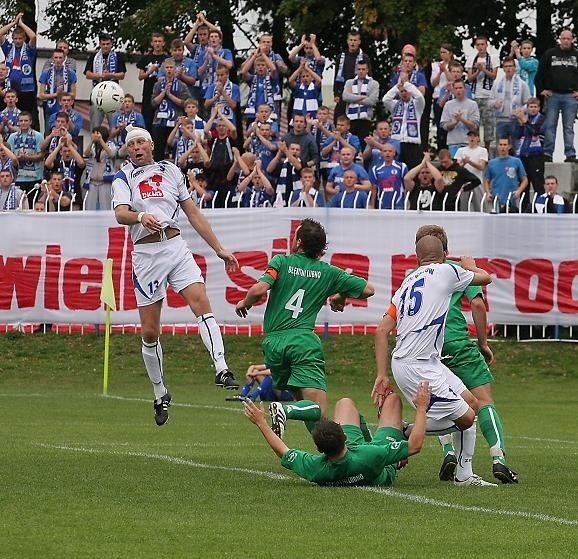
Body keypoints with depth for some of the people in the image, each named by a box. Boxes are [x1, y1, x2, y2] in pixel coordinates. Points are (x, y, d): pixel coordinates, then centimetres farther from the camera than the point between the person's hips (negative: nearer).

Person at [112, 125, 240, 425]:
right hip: (145, 253, -1)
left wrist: (219, 249, 19)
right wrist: (141, 216, -34)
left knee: (201, 302, -22)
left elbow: (193, 213, 20)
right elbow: (120, 214, -11)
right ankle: (160, 395, 14)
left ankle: (222, 370, -32)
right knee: (150, 332, 0)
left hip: (176, 247, 1)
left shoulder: (171, 171, 17)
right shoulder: (123, 179, 8)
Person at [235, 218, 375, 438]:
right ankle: (287, 411, -38)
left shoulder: (281, 262, 4)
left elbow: (259, 289, -11)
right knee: (318, 409, -9)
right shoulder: (328, 272, 9)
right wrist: (341, 296, 32)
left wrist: (245, 303, 10)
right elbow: (368, 290, 14)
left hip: (274, 342, 2)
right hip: (304, 342, -2)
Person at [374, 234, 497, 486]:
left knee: (471, 404, 14)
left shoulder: (408, 283, 17)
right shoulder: (446, 271, -4)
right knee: (465, 418, -6)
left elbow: (382, 331, 12)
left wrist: (382, 376, 13)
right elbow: (486, 277, 14)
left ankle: (464, 475, 16)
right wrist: (470, 266, 38)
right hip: (417, 368, -8)